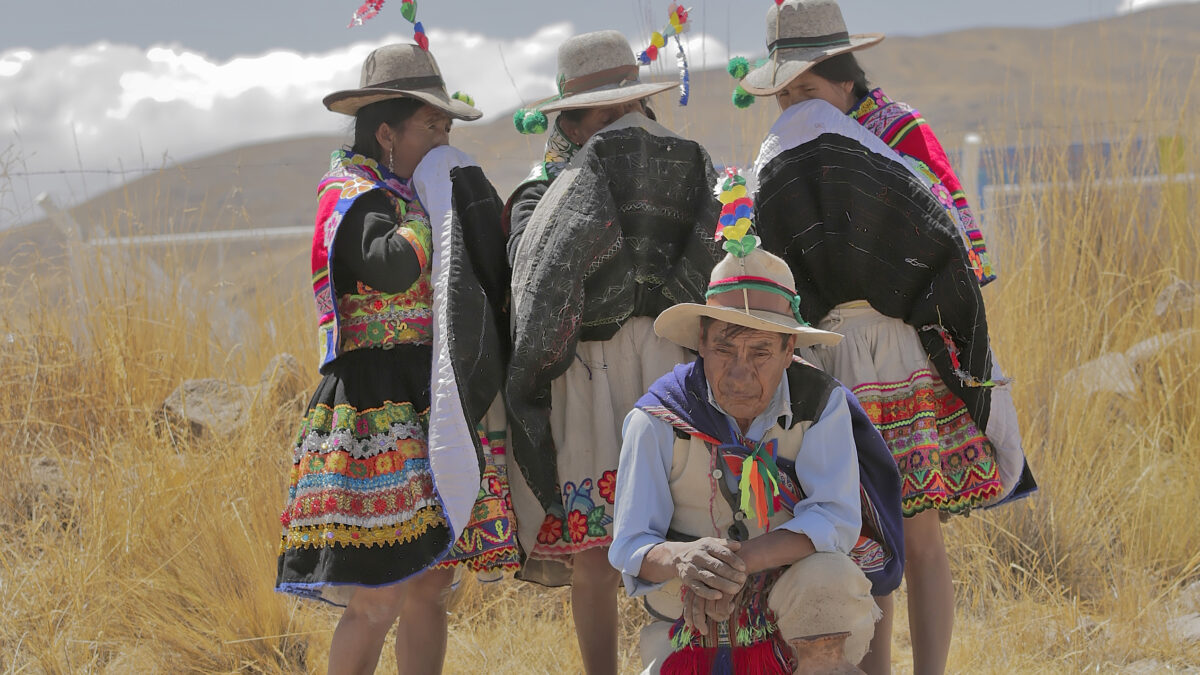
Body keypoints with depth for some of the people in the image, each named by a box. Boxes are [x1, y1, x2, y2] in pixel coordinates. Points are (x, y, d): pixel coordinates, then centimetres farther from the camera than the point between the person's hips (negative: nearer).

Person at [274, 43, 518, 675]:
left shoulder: (411, 201, 19)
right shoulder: (351, 200, -8)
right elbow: (391, 267, -30)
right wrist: (431, 202, -14)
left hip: (430, 419, 9)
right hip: (376, 416, -9)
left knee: (430, 589, 10)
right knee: (377, 603, -10)